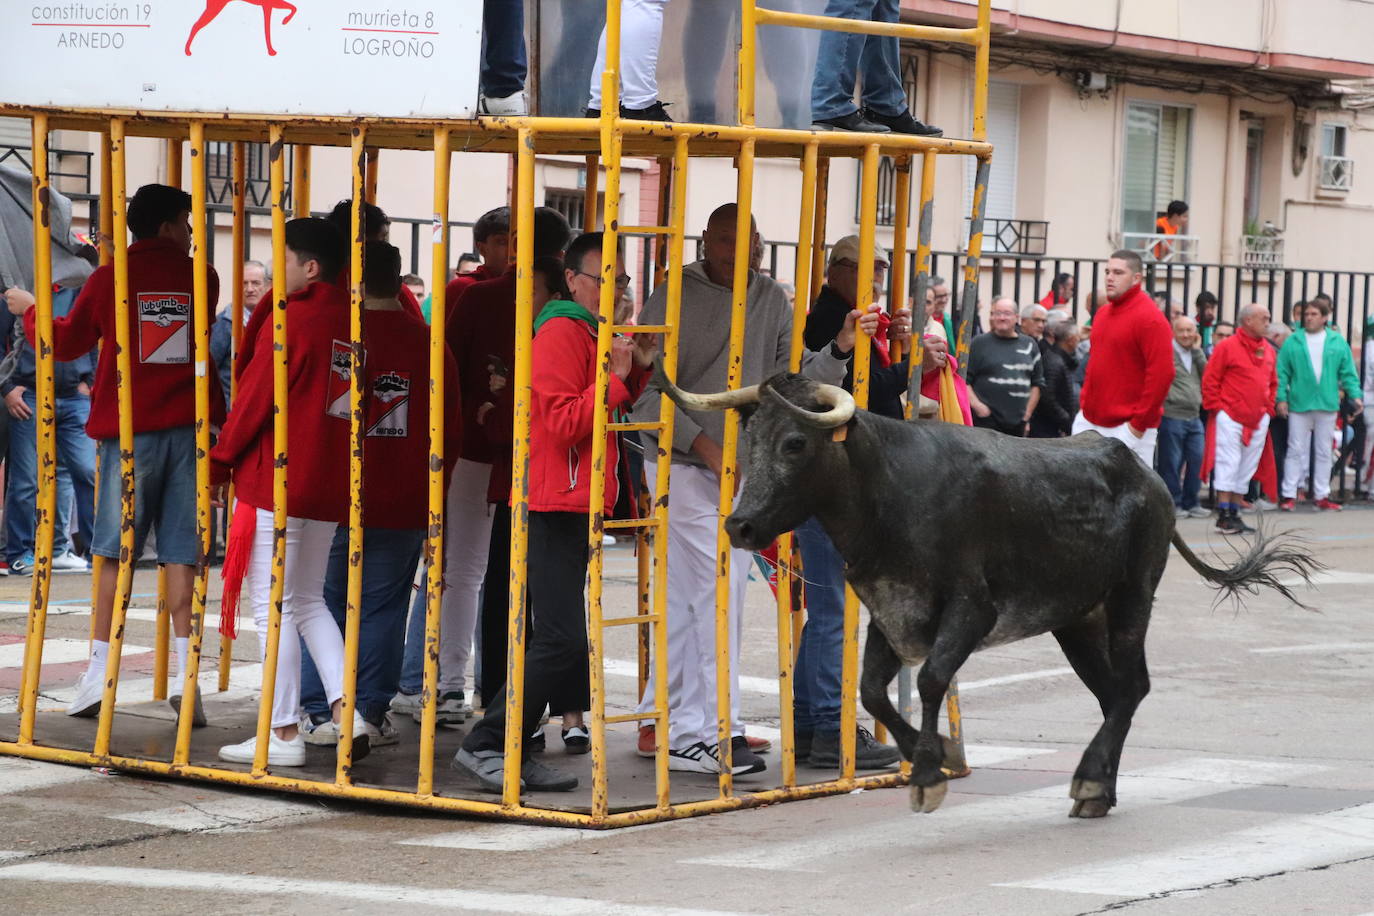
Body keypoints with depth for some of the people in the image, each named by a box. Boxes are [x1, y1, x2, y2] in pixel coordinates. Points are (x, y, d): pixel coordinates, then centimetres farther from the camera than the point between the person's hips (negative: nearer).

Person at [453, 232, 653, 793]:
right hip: (559, 503, -10)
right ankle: (484, 746, -8)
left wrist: (636, 371, 11)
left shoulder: (595, 335, 19)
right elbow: (564, 422, -19)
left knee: (559, 640, 10)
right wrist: (617, 377, -18)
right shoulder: (562, 334, -12)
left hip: (577, 504, 10)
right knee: (561, 641, -13)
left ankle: (513, 752, 13)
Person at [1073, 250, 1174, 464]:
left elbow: (1161, 374, -16)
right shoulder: (1102, 314, 15)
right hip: (1089, 422, 8)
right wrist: (1084, 403, 16)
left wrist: (1140, 423, -16)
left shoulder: (1150, 319, -11)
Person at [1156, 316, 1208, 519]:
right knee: (1171, 463, -2)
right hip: (1172, 416, -7)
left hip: (1194, 417, 7)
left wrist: (1197, 349, 0)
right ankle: (1173, 504, 5)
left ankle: (1190, 503, 16)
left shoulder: (1196, 354, 16)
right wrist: (1170, 395, -15)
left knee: (1196, 461, 7)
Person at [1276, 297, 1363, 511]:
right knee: (1296, 451, 0)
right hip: (1299, 405, -2)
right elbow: (1282, 372, -1)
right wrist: (1281, 398, -8)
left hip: (1328, 405, 2)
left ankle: (1321, 496, 16)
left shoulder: (1337, 343, 5)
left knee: (1324, 452, 9)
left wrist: (1355, 395, -4)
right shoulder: (1293, 342, 0)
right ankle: (1288, 495, 4)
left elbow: (1348, 372, 6)